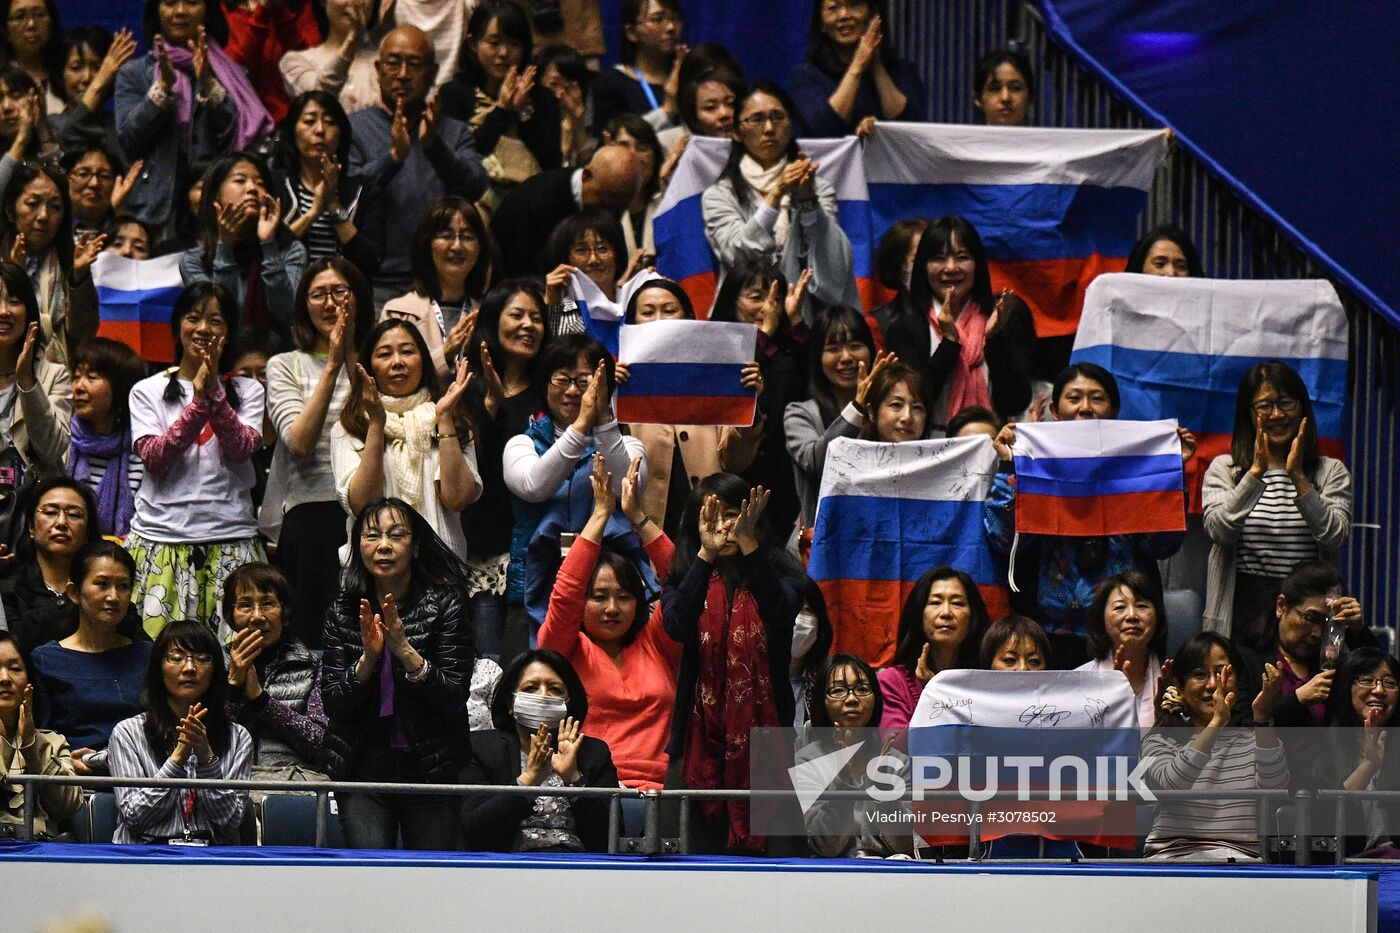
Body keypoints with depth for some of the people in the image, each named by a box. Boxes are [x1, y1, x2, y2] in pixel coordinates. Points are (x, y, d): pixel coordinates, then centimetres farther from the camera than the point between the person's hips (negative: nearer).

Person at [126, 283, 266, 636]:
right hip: (161, 537, 0)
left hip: (229, 541, 0)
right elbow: (154, 457, -5)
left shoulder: (247, 391, 12)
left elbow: (242, 449, -5)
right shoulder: (148, 391, 9)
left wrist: (214, 392, -14)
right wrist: (198, 402, -13)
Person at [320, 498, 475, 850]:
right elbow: (333, 705, 0)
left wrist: (404, 649, -19)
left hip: (431, 769, -1)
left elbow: (454, 698, -9)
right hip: (364, 767, 1)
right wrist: (368, 656, -15)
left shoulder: (445, 605, -2)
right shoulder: (343, 612, 5)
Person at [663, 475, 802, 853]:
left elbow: (782, 613, -15)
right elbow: (677, 624, -12)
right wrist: (706, 553, -16)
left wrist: (748, 545, -20)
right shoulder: (685, 580, 10)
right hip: (704, 727, 0)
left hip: (761, 725, 0)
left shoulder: (775, 577, 9)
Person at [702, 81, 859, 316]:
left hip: (808, 314, 1)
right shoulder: (718, 196, 12)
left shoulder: (819, 188, 16)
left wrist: (806, 198, -11)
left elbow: (835, 264, 0)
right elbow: (736, 256, -6)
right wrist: (776, 195, -14)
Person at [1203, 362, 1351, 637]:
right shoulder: (1224, 469, 9)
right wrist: (1256, 472, -13)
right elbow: (1219, 531, -7)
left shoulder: (1332, 472, 10)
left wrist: (1298, 476, -11)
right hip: (1242, 611, 0)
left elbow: (1335, 537, -5)